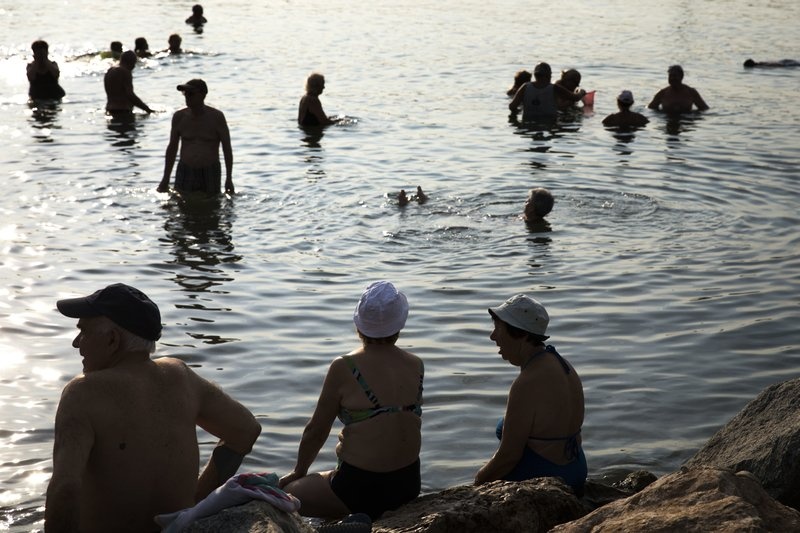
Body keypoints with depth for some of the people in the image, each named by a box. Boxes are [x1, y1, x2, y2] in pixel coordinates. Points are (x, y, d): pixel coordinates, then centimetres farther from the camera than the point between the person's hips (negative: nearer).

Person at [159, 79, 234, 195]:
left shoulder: (216, 117, -6)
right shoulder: (179, 116, 1)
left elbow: (227, 148, -4)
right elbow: (172, 148, 9)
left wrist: (229, 179, -10)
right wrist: (166, 178, 9)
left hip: (210, 174, -2)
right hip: (185, 172, 2)